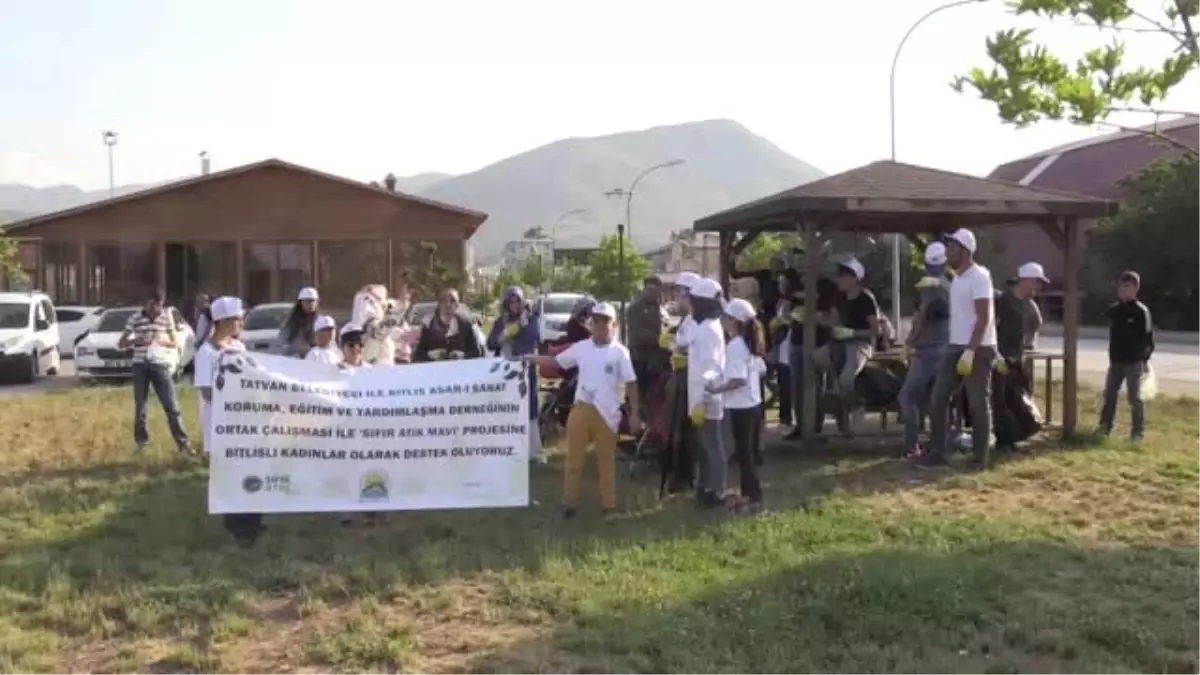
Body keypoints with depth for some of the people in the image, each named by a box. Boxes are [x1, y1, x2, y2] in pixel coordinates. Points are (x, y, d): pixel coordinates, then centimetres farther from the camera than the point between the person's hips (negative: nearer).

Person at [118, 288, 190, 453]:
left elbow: (174, 343, 7)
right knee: (140, 407, 6)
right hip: (140, 366, 1)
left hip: (160, 365, -1)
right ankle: (142, 442, 18)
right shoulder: (135, 318, 2)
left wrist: (161, 341, -14)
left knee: (172, 406, -4)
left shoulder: (167, 317, 2)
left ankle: (182, 442, -2)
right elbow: (121, 344, 3)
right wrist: (135, 341, -17)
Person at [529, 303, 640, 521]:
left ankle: (609, 506, 16)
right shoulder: (581, 347, 2)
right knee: (574, 458, 8)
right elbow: (555, 361, 7)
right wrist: (529, 358, -4)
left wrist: (635, 414, -6)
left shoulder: (620, 352, -5)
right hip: (581, 408, 3)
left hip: (607, 413, -3)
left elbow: (631, 384, -3)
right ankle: (569, 503, 19)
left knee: (606, 462, 7)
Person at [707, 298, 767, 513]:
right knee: (750, 453, 16)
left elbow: (738, 380, -26)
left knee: (744, 454, -2)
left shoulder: (734, 346, -19)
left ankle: (754, 499, 2)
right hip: (753, 404, 9)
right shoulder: (749, 344, 9)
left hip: (741, 407, -9)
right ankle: (749, 494, 24)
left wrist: (718, 388, -15)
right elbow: (761, 370, 15)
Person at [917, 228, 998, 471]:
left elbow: (984, 318, -19)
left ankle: (980, 458, 8)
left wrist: (970, 351, -24)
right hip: (955, 347, 9)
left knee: (978, 404, -1)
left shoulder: (979, 277, -13)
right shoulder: (956, 278, 15)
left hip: (978, 350, -9)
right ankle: (937, 453, 10)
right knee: (938, 399, 5)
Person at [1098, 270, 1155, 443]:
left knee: (1135, 397, 0)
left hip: (1134, 362, -6)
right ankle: (1104, 427, 20)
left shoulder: (1141, 311, -9)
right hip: (1116, 361, 6)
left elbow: (1148, 337, -8)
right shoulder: (1114, 310, 7)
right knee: (1109, 394, 10)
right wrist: (1112, 355, 12)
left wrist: (1145, 358, -10)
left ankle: (1138, 432, 8)